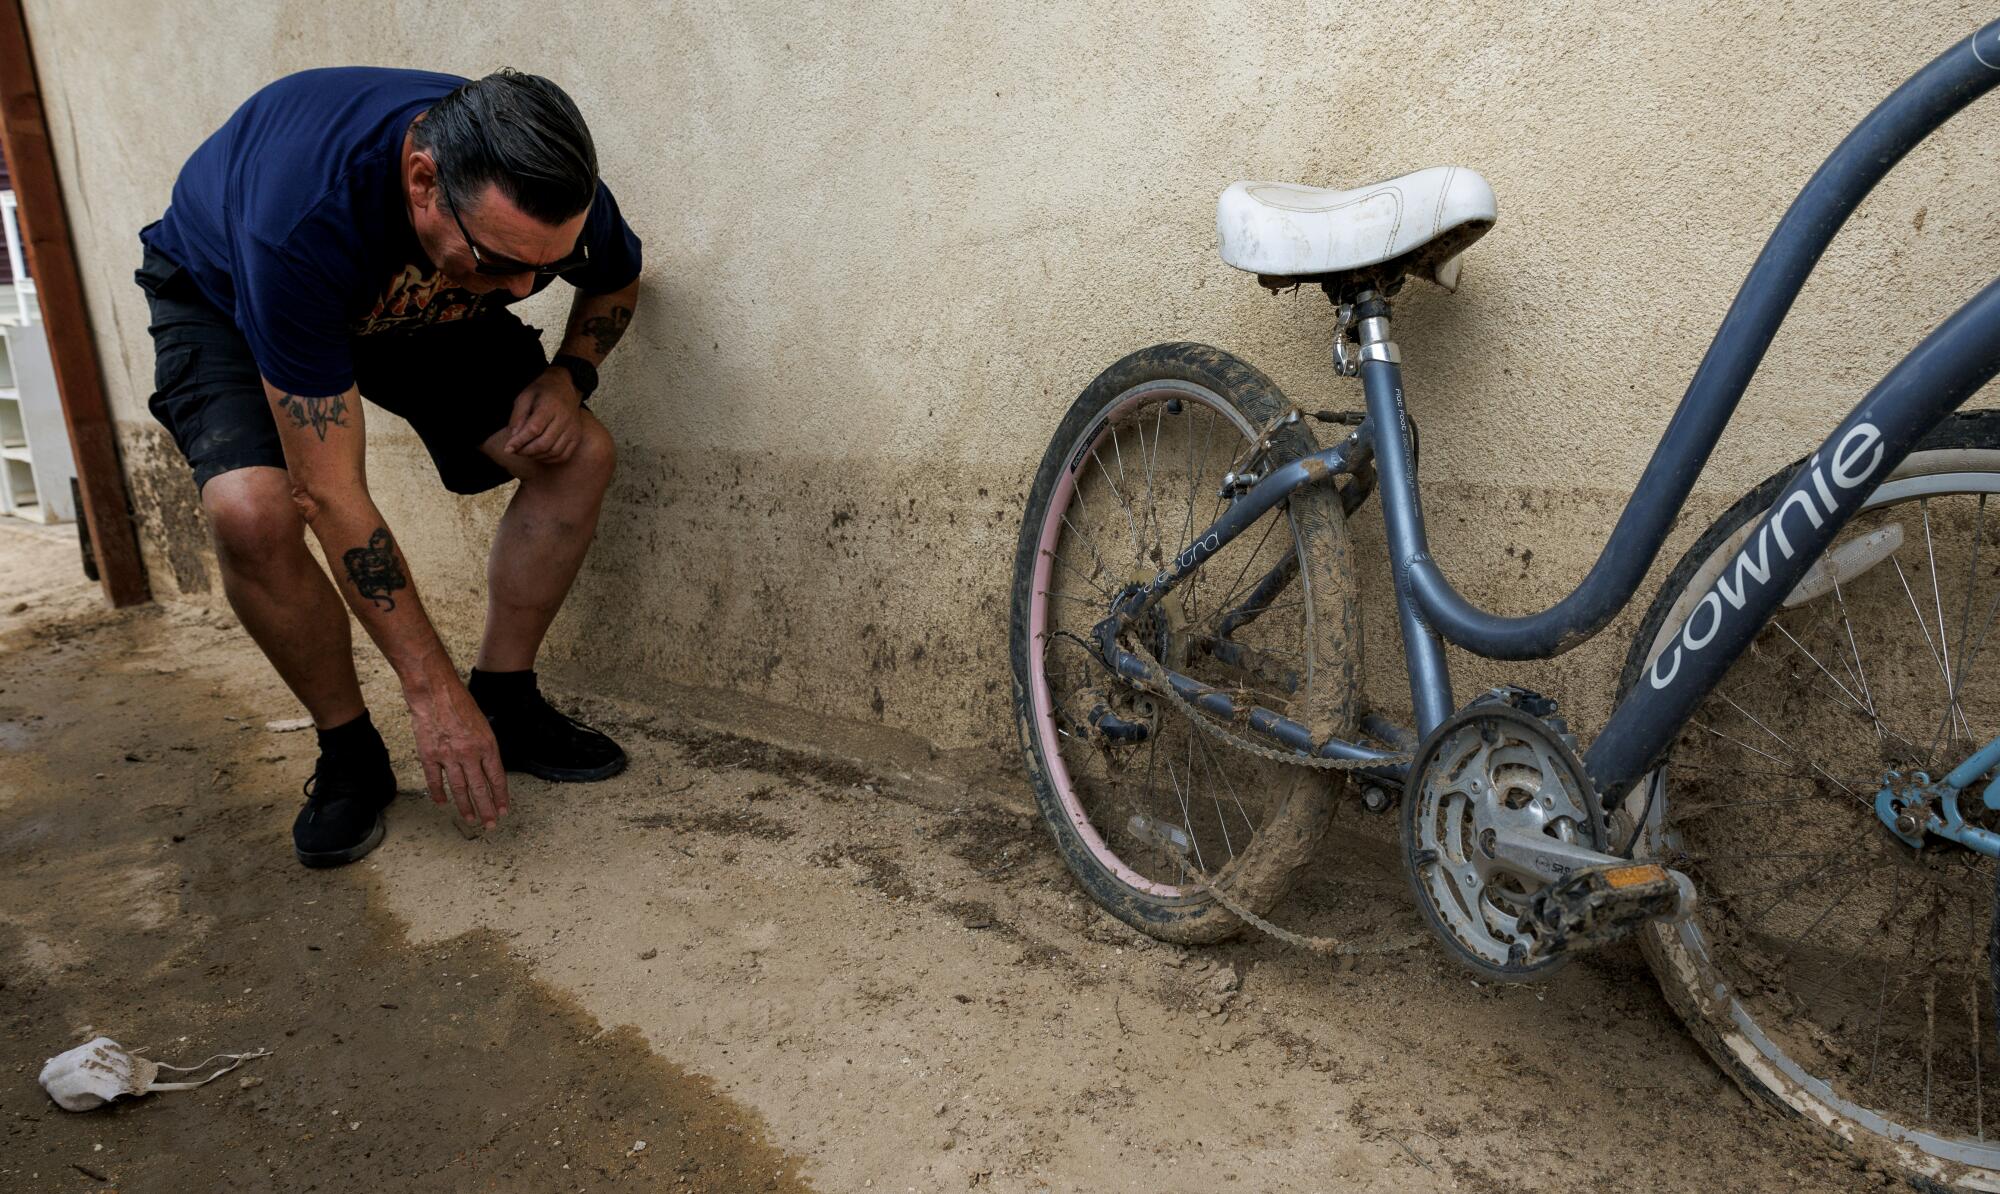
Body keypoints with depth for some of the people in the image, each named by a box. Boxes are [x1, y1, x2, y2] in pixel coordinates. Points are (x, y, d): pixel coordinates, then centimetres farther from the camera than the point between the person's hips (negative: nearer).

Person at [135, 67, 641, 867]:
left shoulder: (554, 194, -29)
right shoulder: (305, 223, -44)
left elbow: (616, 281, -2)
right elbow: (331, 495, -39)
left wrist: (569, 375, -23)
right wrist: (431, 689, -35)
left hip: (413, 301, 4)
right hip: (221, 292, -4)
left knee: (579, 456, -16)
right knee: (253, 510, -32)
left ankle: (504, 703, -1)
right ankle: (348, 755, -7)